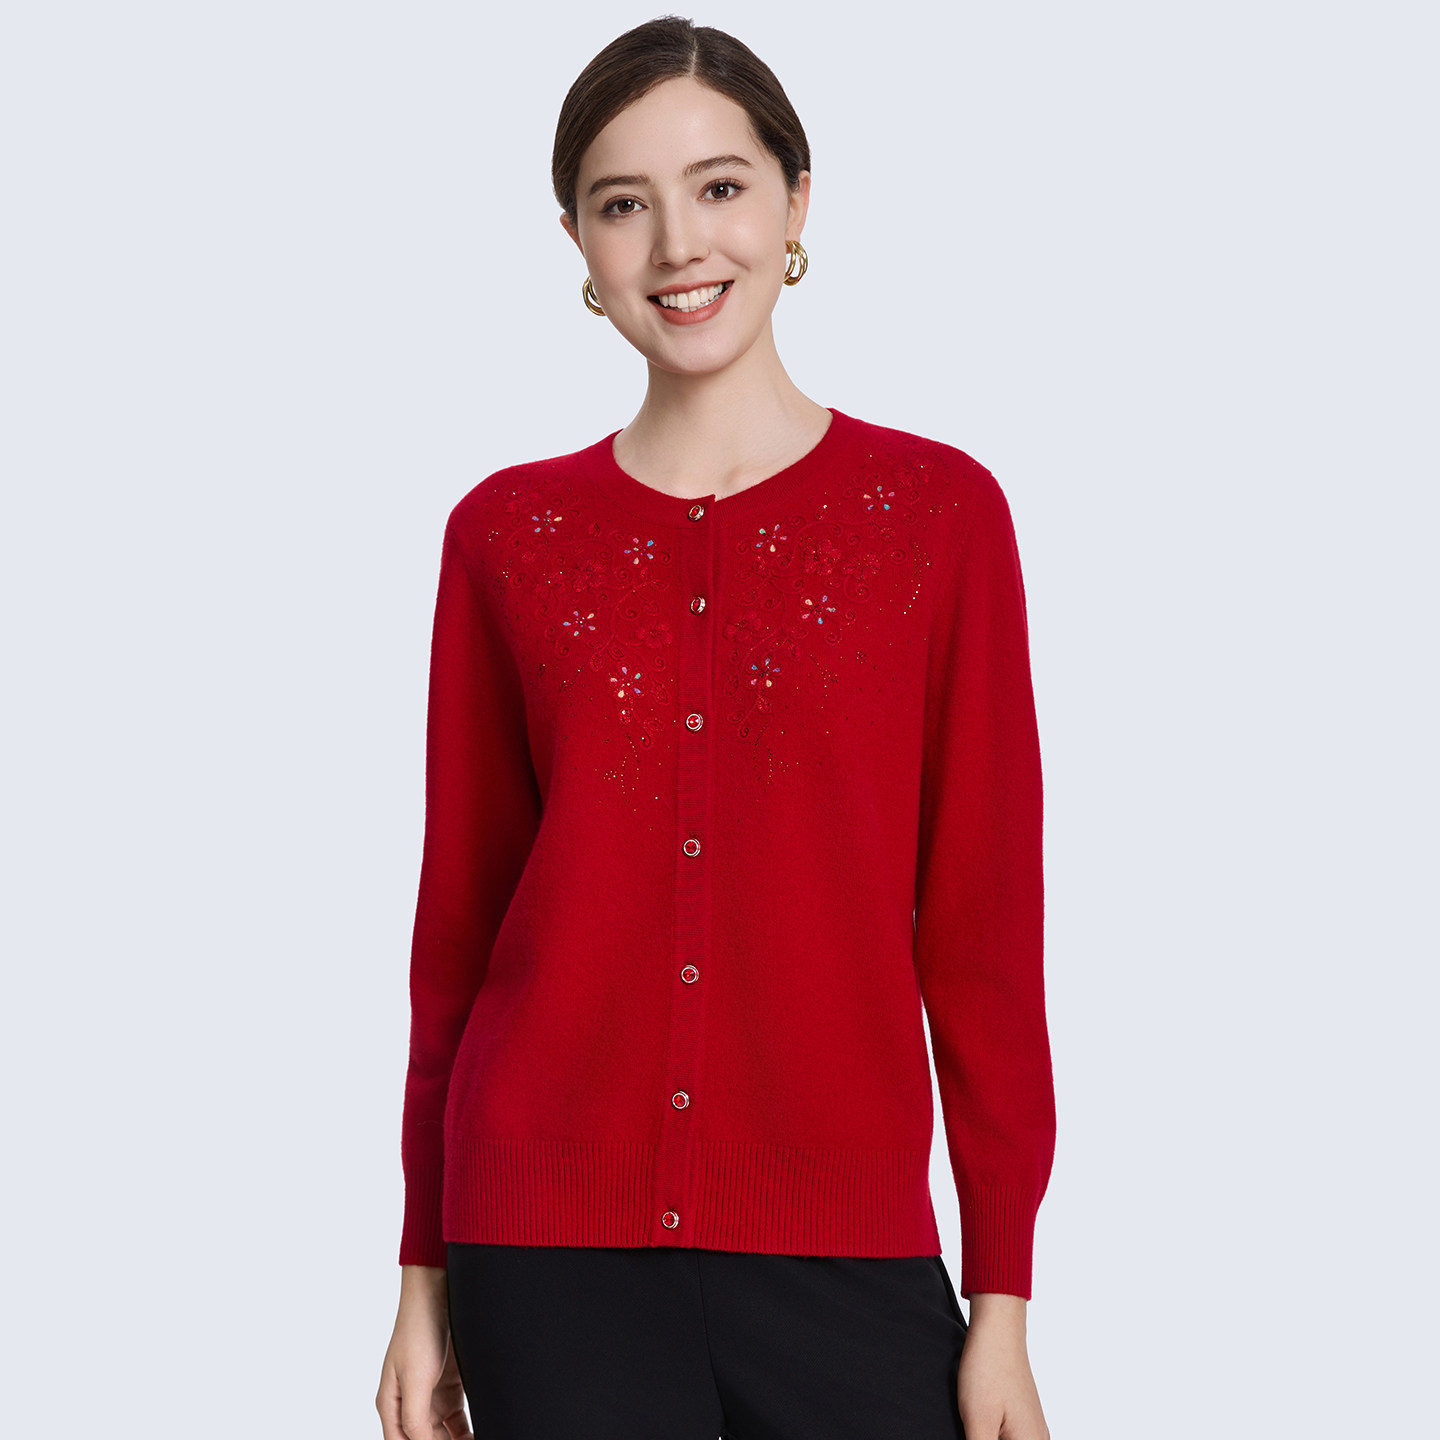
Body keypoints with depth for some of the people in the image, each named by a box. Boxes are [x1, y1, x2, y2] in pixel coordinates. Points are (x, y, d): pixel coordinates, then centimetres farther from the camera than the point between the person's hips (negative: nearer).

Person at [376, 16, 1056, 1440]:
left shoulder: (937, 510, 1)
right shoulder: (507, 533, 5)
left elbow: (985, 921, 0)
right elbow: (457, 911, 9)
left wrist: (1004, 1296, -2)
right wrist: (424, 1278, 9)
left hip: (841, 1242, -1)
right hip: (550, 1251, 1)